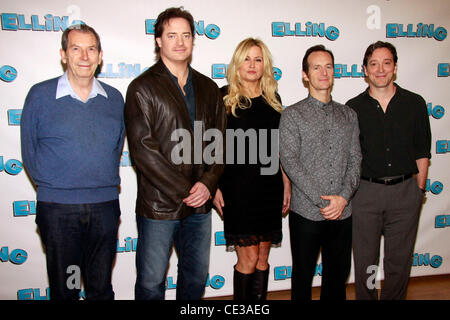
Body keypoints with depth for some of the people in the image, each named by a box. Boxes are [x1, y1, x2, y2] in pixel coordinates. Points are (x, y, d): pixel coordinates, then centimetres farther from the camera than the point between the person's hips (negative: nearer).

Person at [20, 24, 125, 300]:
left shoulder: (115, 98, 5)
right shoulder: (40, 95, -2)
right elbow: (29, 148, 3)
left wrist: (106, 182, 8)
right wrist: (49, 185, 3)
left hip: (105, 206, 2)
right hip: (58, 207, -2)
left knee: (102, 288, 15)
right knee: (63, 290, 12)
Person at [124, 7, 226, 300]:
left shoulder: (209, 89, 11)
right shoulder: (143, 88, -4)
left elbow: (219, 141, 9)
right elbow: (142, 147, -12)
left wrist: (208, 183, -8)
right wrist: (183, 191, -15)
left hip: (200, 202, 5)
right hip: (158, 204, -4)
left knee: (196, 275, 17)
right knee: (152, 282, 7)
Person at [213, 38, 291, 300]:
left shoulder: (273, 99, 11)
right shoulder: (225, 97, -1)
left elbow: (279, 146, 14)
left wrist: (286, 183, 10)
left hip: (269, 185, 4)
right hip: (238, 186, -4)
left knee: (263, 258, 11)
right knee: (249, 259, -1)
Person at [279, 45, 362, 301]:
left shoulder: (349, 115, 11)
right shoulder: (293, 115, -2)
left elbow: (355, 160, 5)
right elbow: (290, 162, -11)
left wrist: (343, 198, -10)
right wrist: (321, 200, -17)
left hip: (343, 212, 3)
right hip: (306, 212, -3)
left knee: (338, 273, 15)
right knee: (303, 275, 10)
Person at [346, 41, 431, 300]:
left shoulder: (415, 104, 3)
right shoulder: (353, 108, 1)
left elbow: (422, 152, 7)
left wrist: (419, 189, 3)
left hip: (405, 191, 1)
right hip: (366, 191, 0)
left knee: (400, 259, 11)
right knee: (365, 260, 10)